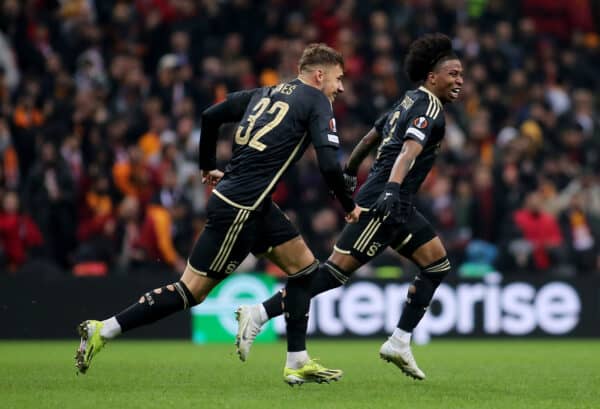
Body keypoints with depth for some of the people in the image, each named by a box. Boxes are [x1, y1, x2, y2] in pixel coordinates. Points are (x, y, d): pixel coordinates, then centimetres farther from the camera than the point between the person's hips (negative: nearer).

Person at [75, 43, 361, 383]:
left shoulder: (265, 93, 16)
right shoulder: (317, 101, -6)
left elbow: (211, 116, 16)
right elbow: (329, 165, -15)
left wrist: (209, 167, 27)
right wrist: (350, 206, 0)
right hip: (240, 209, -9)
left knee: (305, 267, 13)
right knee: (191, 292, -5)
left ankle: (298, 364, 16)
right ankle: (103, 331, -2)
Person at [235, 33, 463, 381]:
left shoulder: (409, 102, 18)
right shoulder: (429, 109, -11)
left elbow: (371, 137, 28)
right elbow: (410, 150, -28)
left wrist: (349, 173, 40)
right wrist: (392, 189, -43)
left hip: (397, 208, 10)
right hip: (384, 205, -10)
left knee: (438, 264, 9)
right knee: (336, 272, -13)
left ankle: (400, 343, 6)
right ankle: (259, 315, -12)